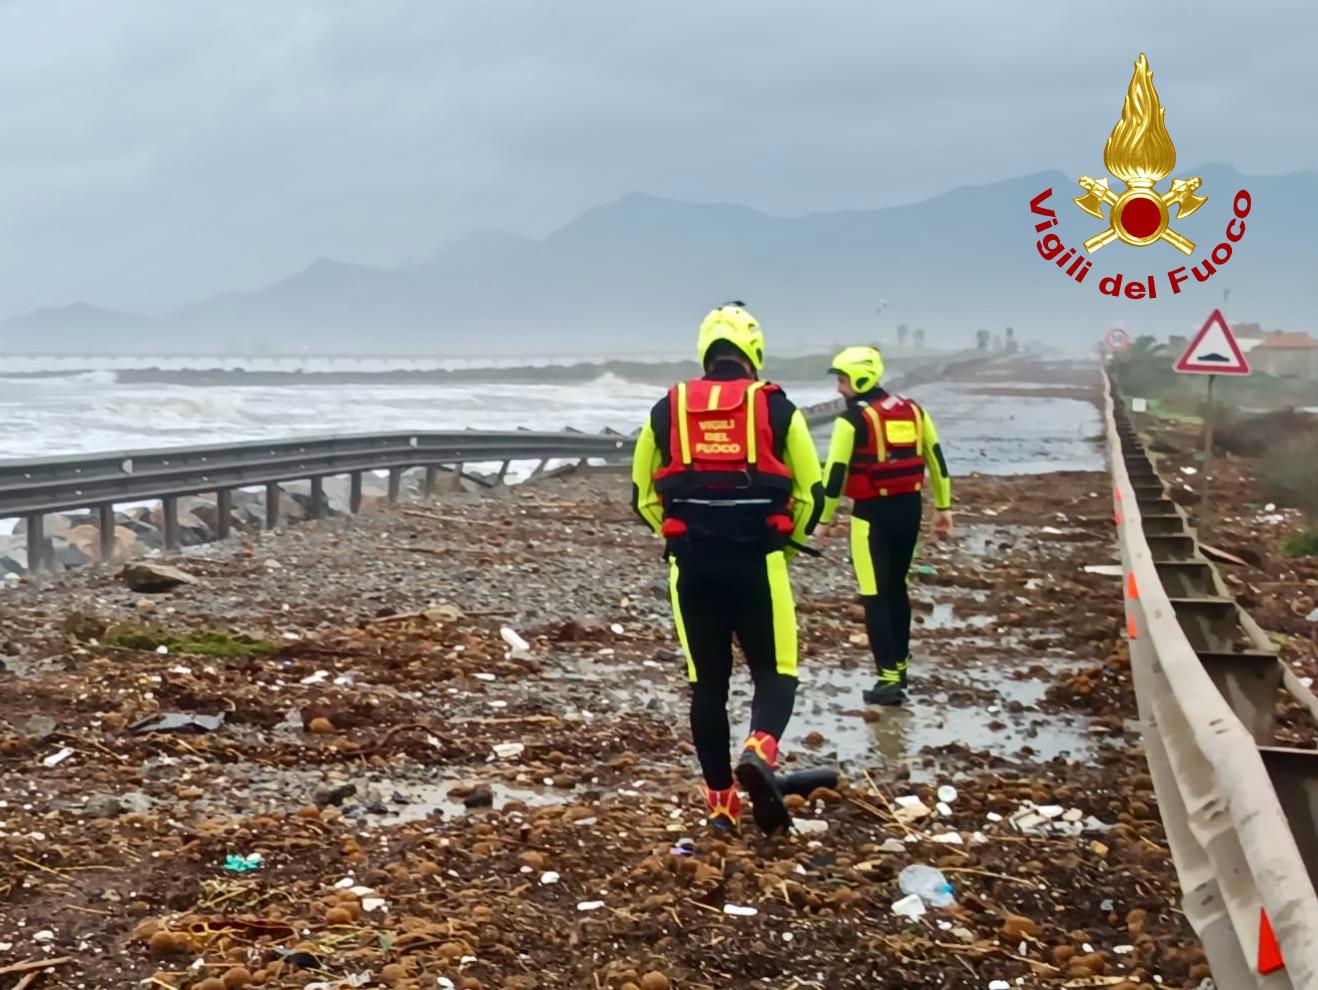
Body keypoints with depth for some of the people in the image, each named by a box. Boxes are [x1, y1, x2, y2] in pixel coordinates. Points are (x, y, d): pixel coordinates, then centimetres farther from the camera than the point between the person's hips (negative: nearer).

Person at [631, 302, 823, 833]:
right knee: (775, 673, 9)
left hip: (691, 565, 2)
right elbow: (813, 493, 2)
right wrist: (785, 542, 18)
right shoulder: (776, 408, 1)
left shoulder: (667, 410, 7)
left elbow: (643, 495, 11)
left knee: (707, 683, 12)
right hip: (757, 564, -2)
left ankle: (721, 802, 16)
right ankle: (759, 753, -20)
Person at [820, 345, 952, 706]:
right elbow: (936, 458, 12)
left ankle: (889, 679, -7)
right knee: (896, 588, 21)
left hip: (874, 513, -6)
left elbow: (835, 474, -11)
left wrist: (823, 519, -2)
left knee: (876, 597, -2)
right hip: (910, 508, 6)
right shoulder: (912, 410, 9)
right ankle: (898, 666, 30)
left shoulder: (852, 420, -10)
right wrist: (943, 506, 18)